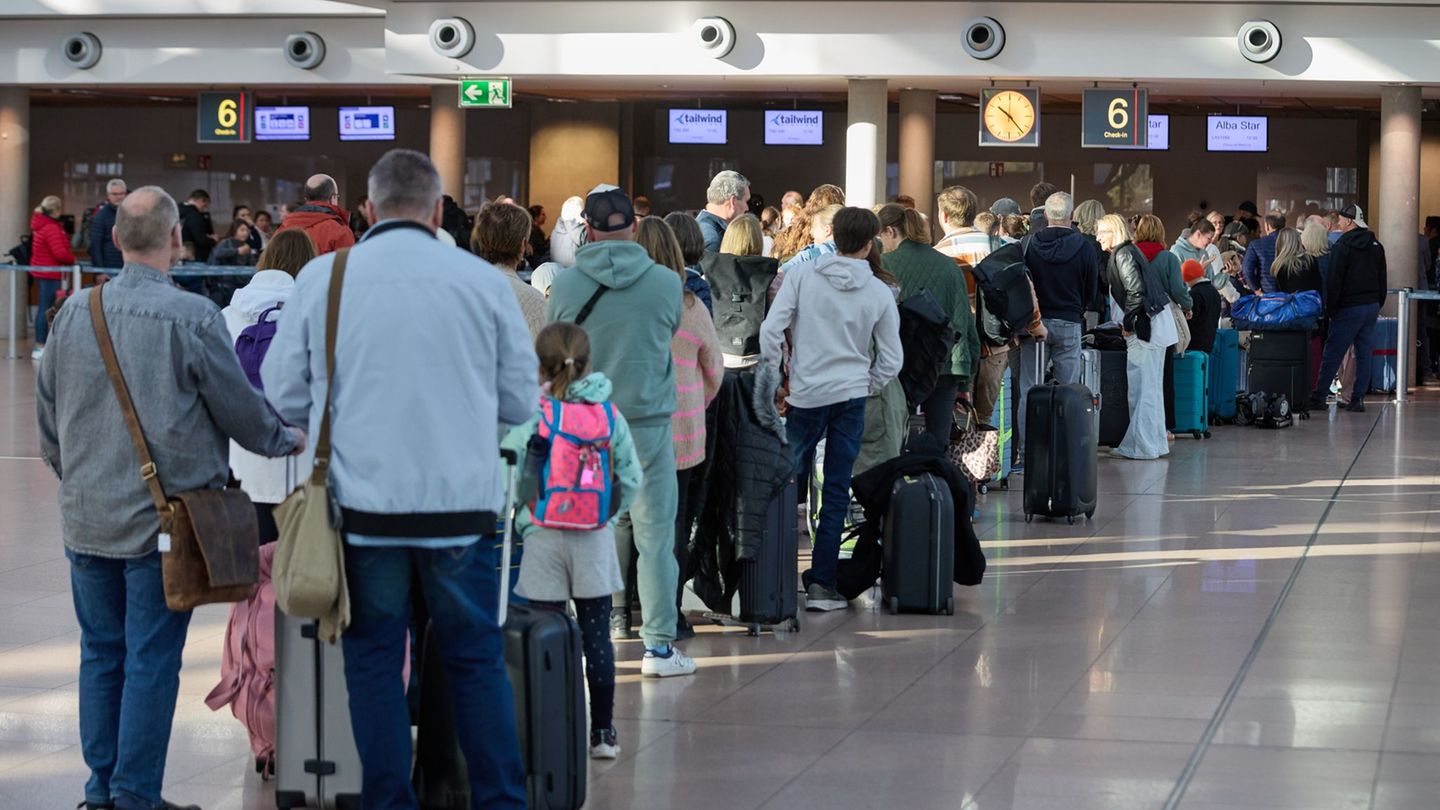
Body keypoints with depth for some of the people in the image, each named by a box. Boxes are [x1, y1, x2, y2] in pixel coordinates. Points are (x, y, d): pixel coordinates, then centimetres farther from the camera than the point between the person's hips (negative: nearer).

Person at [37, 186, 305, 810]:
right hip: (162, 517, -5)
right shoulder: (192, 318, -14)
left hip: (87, 517, 5)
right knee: (151, 659, 1)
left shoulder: (75, 313, 1)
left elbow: (46, 412, 12)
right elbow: (240, 408, -5)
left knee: (100, 652, 13)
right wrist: (287, 439, 16)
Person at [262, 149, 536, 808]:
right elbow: (520, 402, 5)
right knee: (477, 662, 11)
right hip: (462, 506, 0)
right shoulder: (483, 281, -2)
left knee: (374, 661, 11)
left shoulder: (321, 278, -2)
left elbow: (285, 397, 4)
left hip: (364, 504, 0)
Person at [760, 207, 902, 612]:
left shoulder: (800, 277, -4)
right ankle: (822, 584, 4)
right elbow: (891, 359, 3)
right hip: (851, 396, 1)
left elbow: (770, 329, -10)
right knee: (837, 493, 4)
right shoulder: (879, 293, 1)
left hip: (805, 396, -1)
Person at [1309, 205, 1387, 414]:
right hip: (1372, 306, 6)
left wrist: (1329, 309, -8)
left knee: (1331, 356, -3)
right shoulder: (1376, 246, 11)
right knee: (1364, 355, 7)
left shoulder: (1343, 246, -10)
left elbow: (1333, 281, -12)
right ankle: (1358, 398, 5)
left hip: (1349, 309, -6)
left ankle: (1318, 398, -1)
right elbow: (1382, 280, 17)